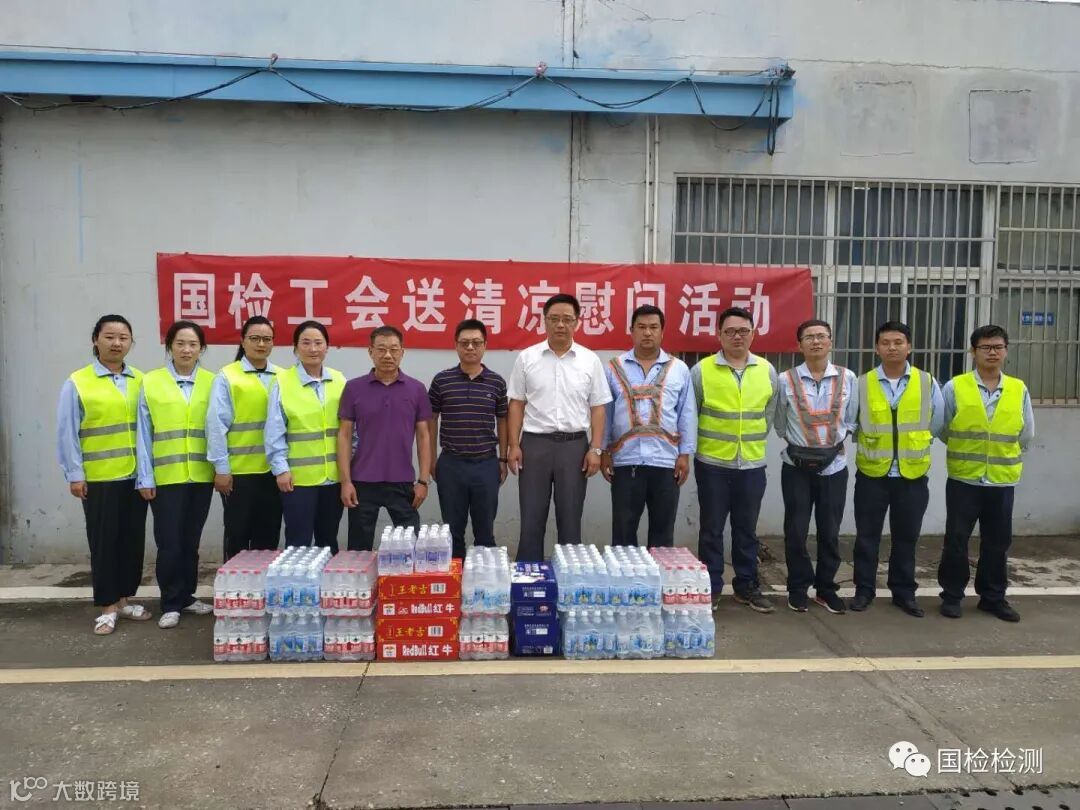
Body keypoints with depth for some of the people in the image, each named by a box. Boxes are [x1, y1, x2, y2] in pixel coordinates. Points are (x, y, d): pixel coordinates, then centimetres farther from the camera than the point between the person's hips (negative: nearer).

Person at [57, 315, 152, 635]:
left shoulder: (141, 381, 6)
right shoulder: (77, 383, -4)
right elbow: (66, 433, -4)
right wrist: (74, 474, -8)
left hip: (136, 476, 4)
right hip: (99, 479, -3)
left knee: (133, 540, 10)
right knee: (104, 542, 4)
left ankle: (123, 599, 25)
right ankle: (106, 607, 14)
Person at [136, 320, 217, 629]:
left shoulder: (212, 383, 3)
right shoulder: (150, 382, -1)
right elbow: (144, 434, -1)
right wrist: (145, 477, -4)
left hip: (201, 475, 2)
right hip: (165, 476, -2)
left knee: (191, 541, 13)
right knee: (169, 543, 1)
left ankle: (187, 596, 27)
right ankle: (171, 604, 14)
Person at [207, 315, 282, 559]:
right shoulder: (227, 377, -2)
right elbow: (216, 425, -6)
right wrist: (221, 468, -9)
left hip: (272, 471, 3)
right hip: (238, 471, -3)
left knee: (268, 537, 11)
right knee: (238, 535, 8)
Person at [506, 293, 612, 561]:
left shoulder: (590, 361, 3)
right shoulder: (527, 358, 2)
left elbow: (597, 408, 4)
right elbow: (516, 404, 4)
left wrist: (595, 449, -4)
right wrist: (514, 445, -2)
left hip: (575, 444, 0)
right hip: (534, 443, 0)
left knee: (570, 518, 8)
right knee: (532, 518, 5)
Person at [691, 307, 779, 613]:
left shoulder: (767, 371, 4)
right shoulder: (702, 370, -6)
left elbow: (769, 413, 13)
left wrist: (755, 441, 11)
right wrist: (700, 445, 3)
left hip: (753, 464, 3)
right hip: (712, 463, -2)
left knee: (747, 529, 12)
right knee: (712, 529, 6)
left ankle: (747, 586, 25)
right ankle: (711, 587, 17)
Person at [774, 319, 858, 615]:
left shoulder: (848, 378, -1)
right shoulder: (786, 380, -6)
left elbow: (850, 420, 11)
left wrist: (836, 441, 6)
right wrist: (796, 443, 9)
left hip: (834, 466, 2)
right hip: (797, 466, -1)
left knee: (830, 532, 9)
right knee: (796, 531, 4)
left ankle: (826, 588, 25)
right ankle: (798, 587, 20)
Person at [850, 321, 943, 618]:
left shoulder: (927, 383, 0)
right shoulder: (862, 384, -2)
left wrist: (917, 442, 4)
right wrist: (868, 443, 1)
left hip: (913, 474, 1)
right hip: (871, 473, -1)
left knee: (906, 537, 11)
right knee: (867, 536, 7)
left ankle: (904, 592, 25)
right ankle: (864, 590, 20)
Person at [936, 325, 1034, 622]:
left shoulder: (1019, 389, 3)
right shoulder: (954, 387, -5)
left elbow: (1026, 434, 12)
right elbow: (939, 428, 3)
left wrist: (1001, 452, 11)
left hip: (1003, 480, 2)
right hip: (963, 478, -2)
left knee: (998, 542, 11)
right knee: (956, 540, 3)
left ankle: (993, 597, 25)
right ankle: (952, 595, 16)